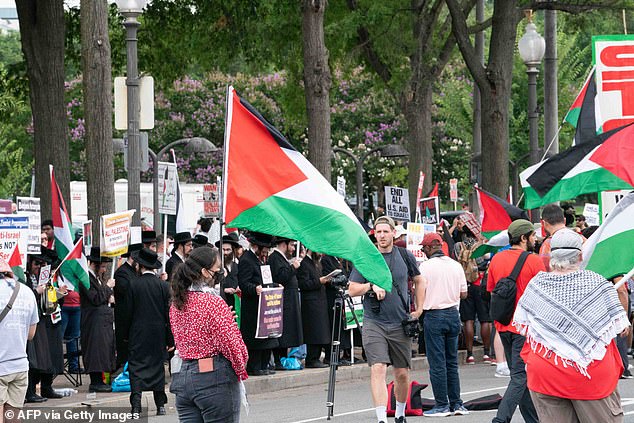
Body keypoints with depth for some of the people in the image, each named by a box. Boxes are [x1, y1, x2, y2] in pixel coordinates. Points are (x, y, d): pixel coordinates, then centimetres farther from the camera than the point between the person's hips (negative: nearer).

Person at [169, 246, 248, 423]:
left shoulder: (176, 305, 9)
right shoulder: (213, 303, -14)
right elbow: (232, 343, -16)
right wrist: (241, 370, 4)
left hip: (183, 378, 7)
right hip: (215, 379, -7)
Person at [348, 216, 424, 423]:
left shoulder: (405, 256, 6)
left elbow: (418, 281, 21)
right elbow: (352, 289, 1)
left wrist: (419, 309, 14)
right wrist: (371, 286, -17)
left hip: (400, 324, 3)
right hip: (374, 323, -3)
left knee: (402, 373, 9)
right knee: (378, 369, -17)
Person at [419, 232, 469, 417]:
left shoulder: (426, 266, -10)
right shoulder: (455, 265, 4)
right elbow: (463, 293, 8)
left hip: (434, 316, -5)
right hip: (453, 314, 5)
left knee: (437, 363, 0)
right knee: (452, 362, 13)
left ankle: (442, 405, 1)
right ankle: (456, 403, 13)